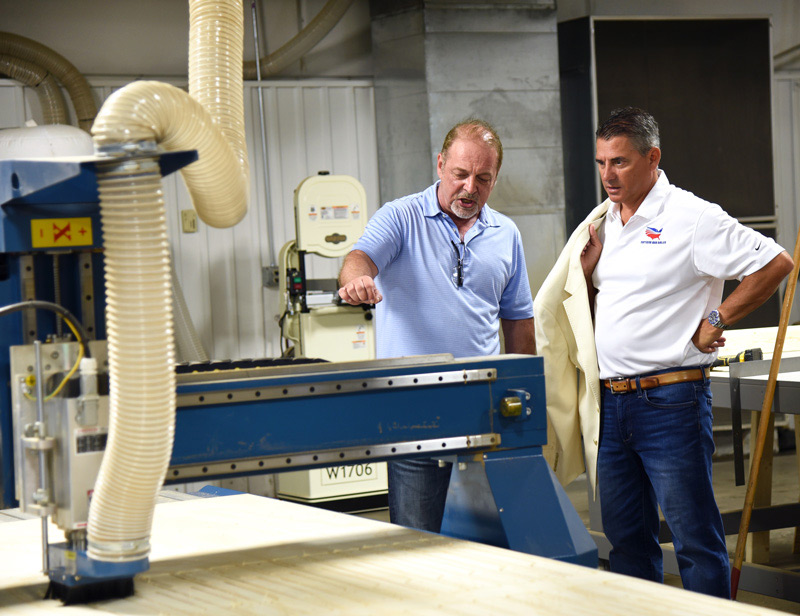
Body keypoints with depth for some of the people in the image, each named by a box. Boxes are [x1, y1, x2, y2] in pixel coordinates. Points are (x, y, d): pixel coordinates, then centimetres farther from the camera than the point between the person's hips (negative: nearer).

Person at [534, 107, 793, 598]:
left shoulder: (691, 218, -8)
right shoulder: (602, 224, 13)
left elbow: (776, 263, -10)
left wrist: (717, 321, -7)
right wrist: (585, 270, 1)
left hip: (669, 400, -7)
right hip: (609, 404, 7)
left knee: (696, 539, -1)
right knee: (625, 538, 13)